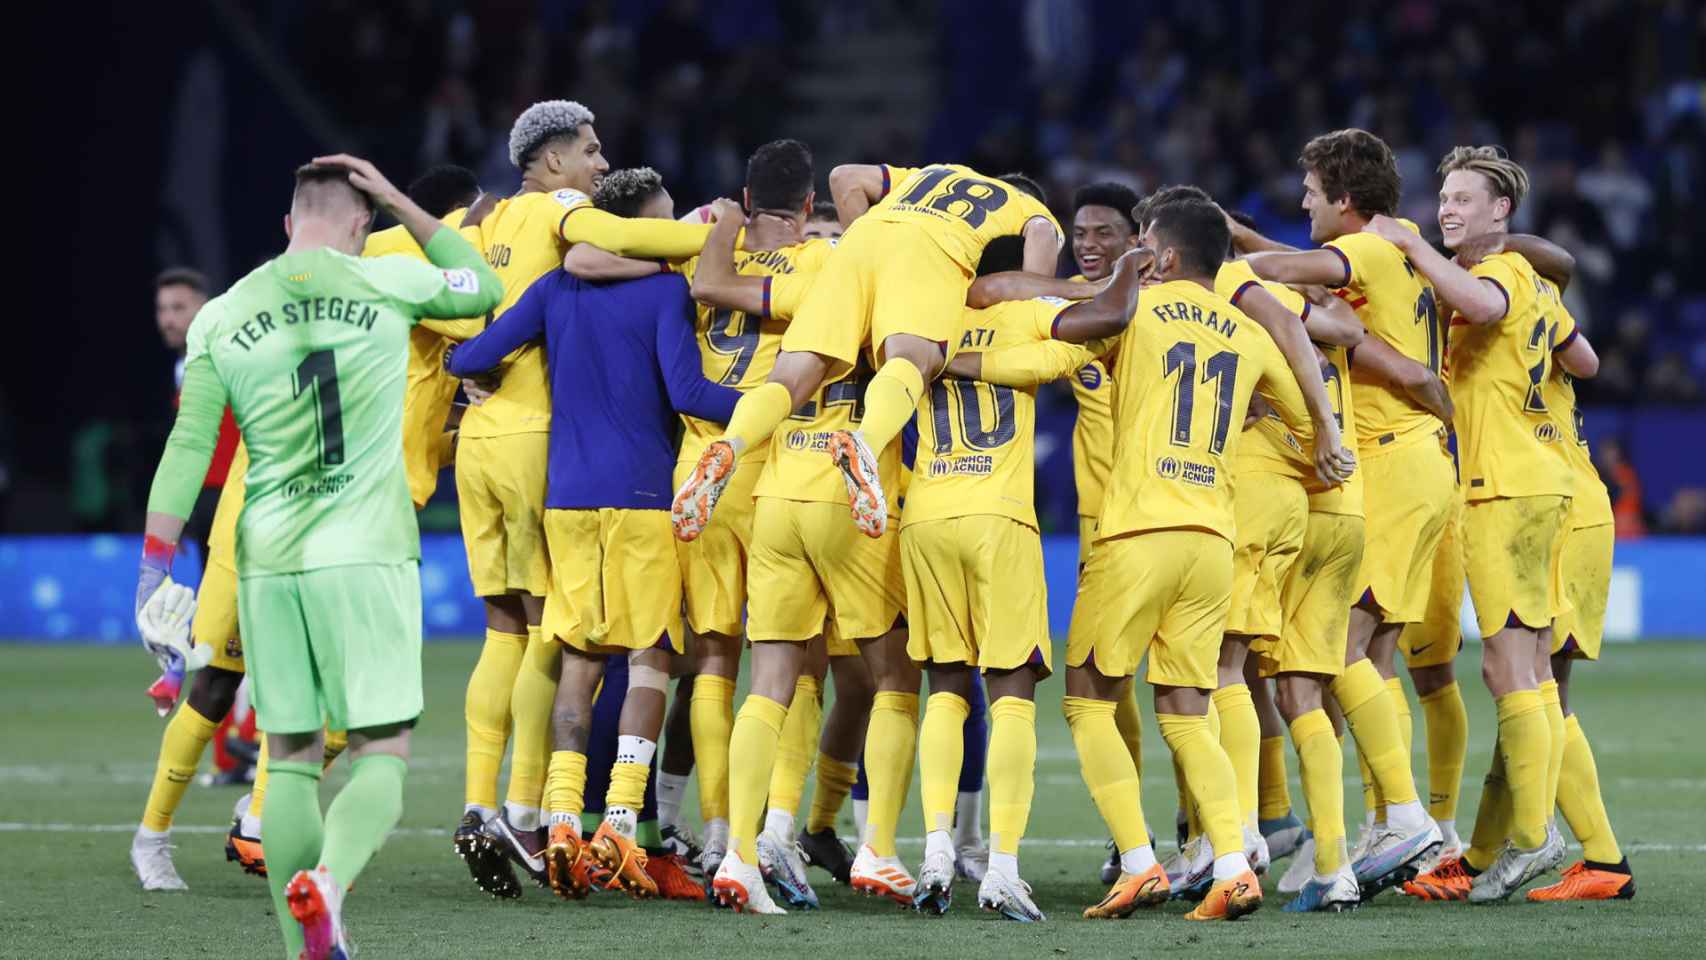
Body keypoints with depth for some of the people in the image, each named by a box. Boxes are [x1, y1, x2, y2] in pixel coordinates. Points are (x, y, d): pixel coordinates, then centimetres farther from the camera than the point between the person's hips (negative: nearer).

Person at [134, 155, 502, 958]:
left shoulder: (222, 317, 6)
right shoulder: (387, 284, 1)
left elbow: (187, 453, 3)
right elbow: (482, 288, 21)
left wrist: (154, 570, 6)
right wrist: (399, 204, 22)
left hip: (267, 561, 3)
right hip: (367, 557, -3)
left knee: (291, 761, 10)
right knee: (381, 755, -2)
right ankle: (326, 880, -29)